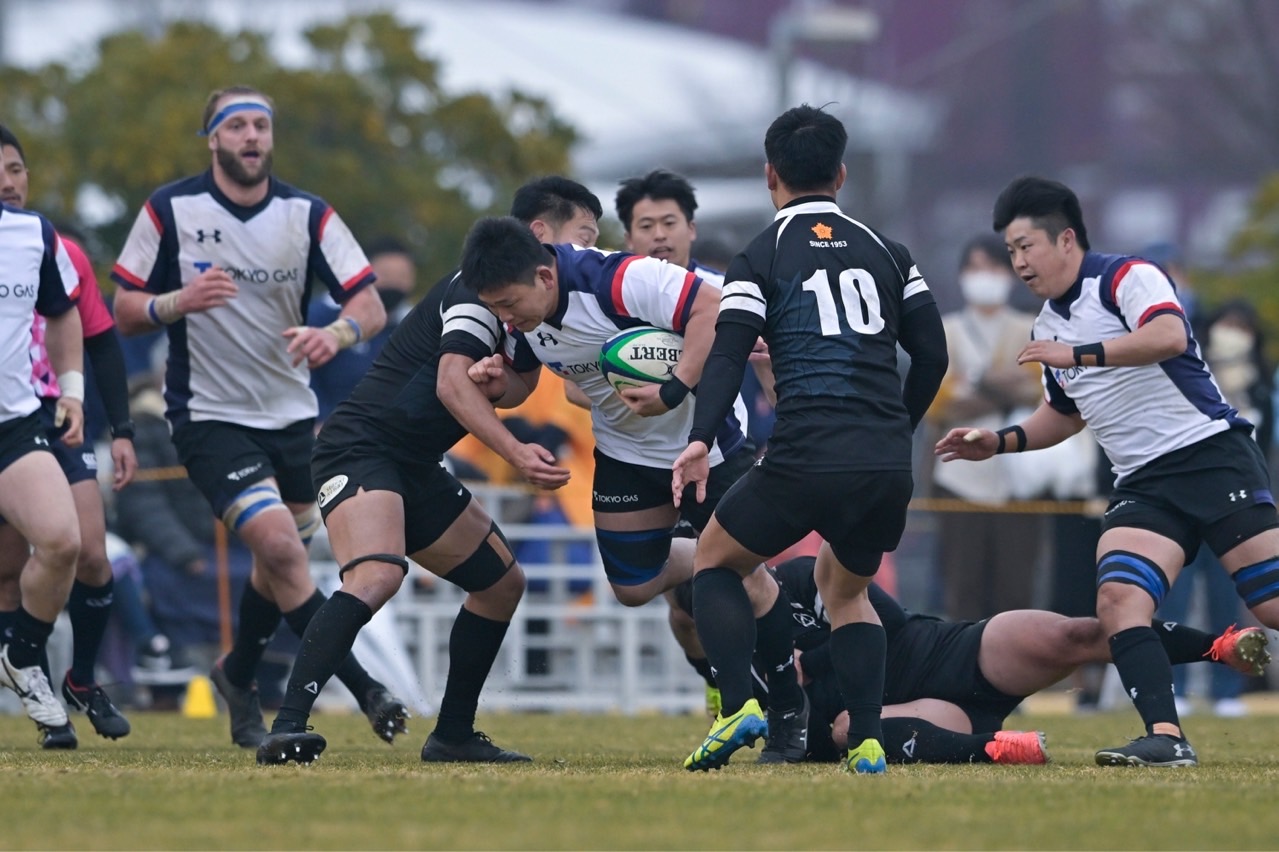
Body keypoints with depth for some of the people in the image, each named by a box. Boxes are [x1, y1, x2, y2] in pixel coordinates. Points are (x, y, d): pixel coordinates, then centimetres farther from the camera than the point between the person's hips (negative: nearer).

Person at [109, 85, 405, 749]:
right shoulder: (169, 210, -9)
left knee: (279, 564, 14)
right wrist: (177, 302, -25)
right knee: (280, 547, -20)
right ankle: (363, 688, -14)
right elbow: (124, 309, -4)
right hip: (209, 415, -4)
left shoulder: (307, 214, -4)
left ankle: (239, 678, 41)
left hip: (291, 414, 4)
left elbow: (370, 305, -9)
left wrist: (335, 333, -31)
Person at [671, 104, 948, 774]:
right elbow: (932, 353, 14)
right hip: (887, 462, 4)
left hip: (806, 460, -4)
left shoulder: (762, 257, 5)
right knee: (844, 586, 26)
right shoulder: (884, 252, 16)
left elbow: (728, 352, -8)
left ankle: (738, 706, -4)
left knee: (714, 560, 18)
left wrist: (700, 440, -17)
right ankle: (867, 740, 7)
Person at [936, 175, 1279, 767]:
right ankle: (1166, 738, -25)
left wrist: (1080, 354, -26)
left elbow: (1169, 335, -26)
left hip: (1211, 453, -7)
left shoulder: (1126, 277, -6)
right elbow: (1064, 413, 34)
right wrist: (1000, 442, 19)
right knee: (1118, 596, -19)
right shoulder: (1048, 326, 18)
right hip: (1143, 485, 7)